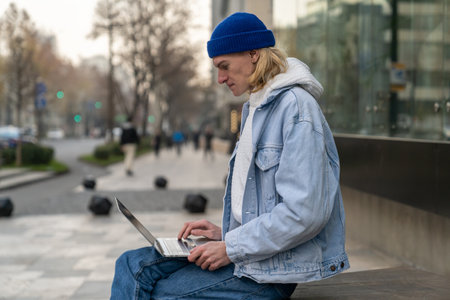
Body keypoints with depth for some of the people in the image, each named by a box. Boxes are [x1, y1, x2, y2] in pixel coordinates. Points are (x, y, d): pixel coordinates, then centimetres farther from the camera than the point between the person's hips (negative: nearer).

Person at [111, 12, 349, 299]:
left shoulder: (296, 107, -16)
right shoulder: (256, 108, 16)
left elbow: (304, 213, -24)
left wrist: (231, 248, -19)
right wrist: (224, 233, 8)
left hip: (278, 268, -9)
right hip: (248, 249, 9)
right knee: (132, 266, -2)